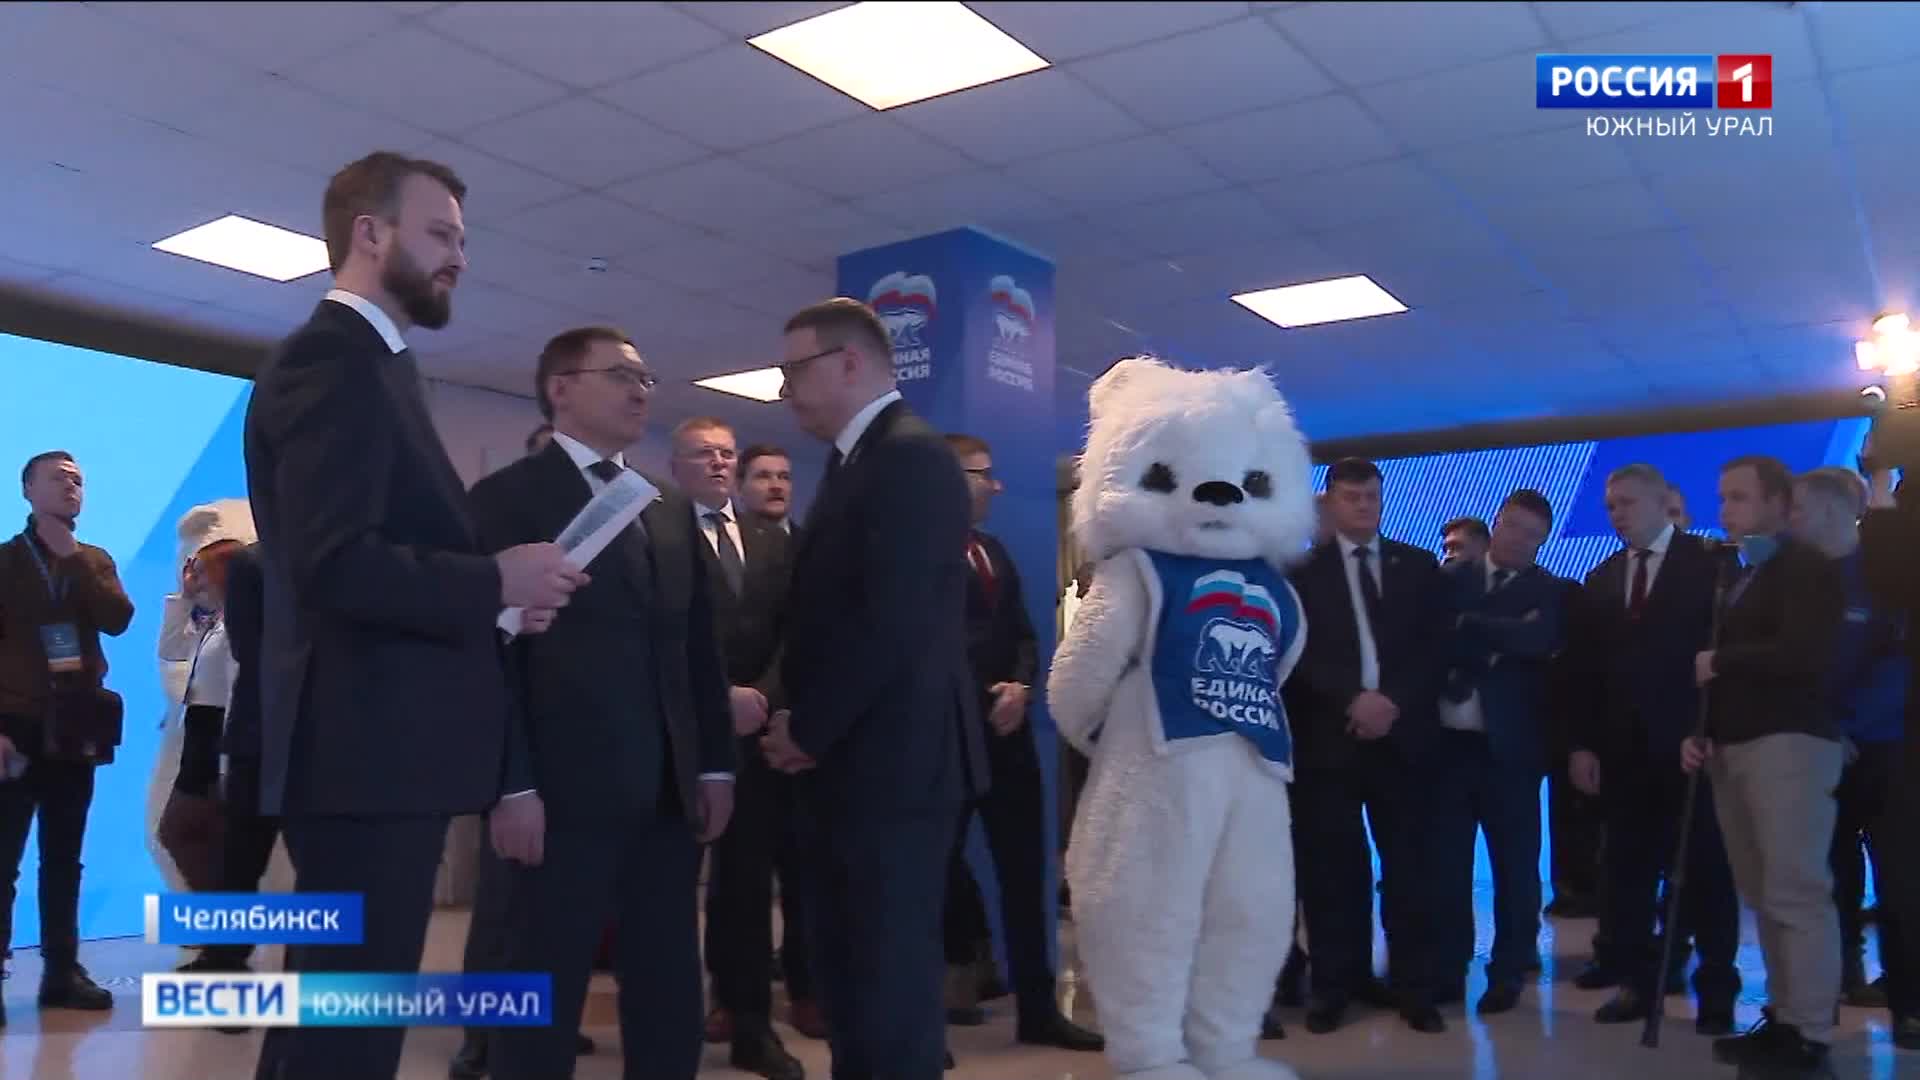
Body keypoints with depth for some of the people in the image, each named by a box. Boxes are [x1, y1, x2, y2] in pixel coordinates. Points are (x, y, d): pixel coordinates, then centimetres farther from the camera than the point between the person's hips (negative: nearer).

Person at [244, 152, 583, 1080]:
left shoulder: (371, 366, 20)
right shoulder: (333, 359, -12)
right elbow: (337, 562, -24)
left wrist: (491, 600, 6)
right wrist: (496, 583, -14)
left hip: (382, 746, 10)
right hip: (368, 749, -10)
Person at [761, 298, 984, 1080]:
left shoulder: (910, 456, -13)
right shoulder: (859, 461, 17)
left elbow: (894, 620, -22)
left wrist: (806, 729, -13)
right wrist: (798, 722, 4)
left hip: (892, 760, -10)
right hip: (854, 760, 10)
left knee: (890, 977, 0)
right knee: (849, 971, 17)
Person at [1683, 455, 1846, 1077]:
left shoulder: (1807, 568, -4)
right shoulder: (1735, 579, 20)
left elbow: (1805, 653, -19)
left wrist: (1721, 662, -9)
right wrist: (1698, 732, 7)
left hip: (1789, 742, -8)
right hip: (1731, 748, 8)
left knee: (1796, 893, -7)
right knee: (1762, 896, 8)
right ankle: (1783, 1019, 14)